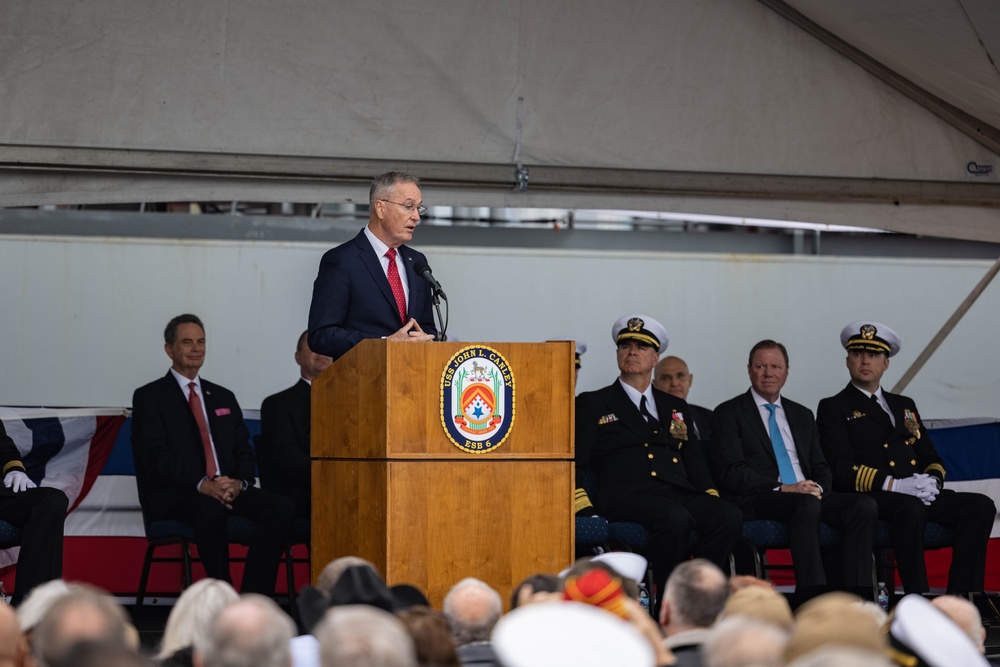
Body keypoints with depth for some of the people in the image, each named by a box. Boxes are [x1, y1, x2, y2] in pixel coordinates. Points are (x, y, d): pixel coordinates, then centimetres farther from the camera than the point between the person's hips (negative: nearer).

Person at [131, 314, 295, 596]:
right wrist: (202, 485, -21)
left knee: (281, 507, -23)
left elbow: (244, 451, 16)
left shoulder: (223, 397, 24)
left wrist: (239, 482, -9)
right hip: (177, 495, -5)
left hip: (229, 489, 5)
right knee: (212, 511, -39)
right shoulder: (149, 397, 6)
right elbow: (156, 456, -7)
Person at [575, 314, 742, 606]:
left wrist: (711, 494, 4)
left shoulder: (675, 407, 29)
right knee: (675, 518, -38)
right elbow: (574, 462, 7)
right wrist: (582, 505, -11)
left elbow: (694, 460, 23)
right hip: (627, 493, -4)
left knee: (728, 515, -28)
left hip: (681, 494, 4)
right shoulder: (593, 404, 16)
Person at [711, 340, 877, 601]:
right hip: (756, 501, -6)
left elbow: (821, 467, 21)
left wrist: (818, 488, -5)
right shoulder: (729, 413, 7)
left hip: (810, 497, 6)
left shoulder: (803, 415, 25)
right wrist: (783, 489, -16)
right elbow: (731, 472, -6)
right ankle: (812, 603, -45)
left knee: (864, 506, -22)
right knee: (807, 505, -38)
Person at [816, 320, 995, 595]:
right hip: (872, 500, -6)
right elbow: (841, 469, -6)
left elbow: (931, 458, 23)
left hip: (921, 495, 6)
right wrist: (893, 485, -20)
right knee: (911, 508, -39)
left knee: (980, 506, -18)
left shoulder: (904, 405, 28)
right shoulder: (833, 408, 9)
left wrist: (932, 480, -3)